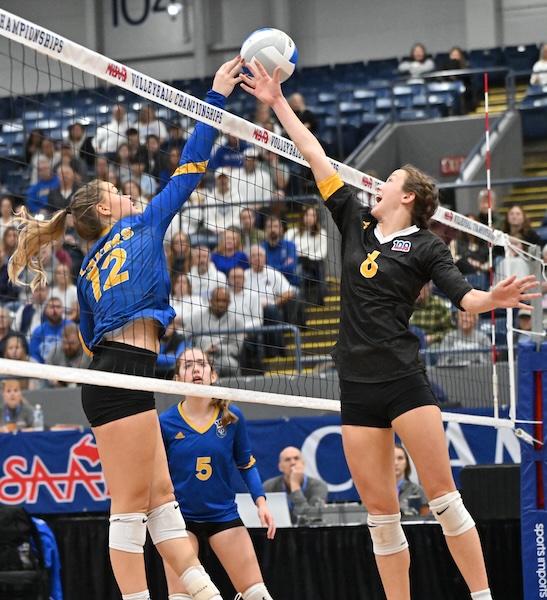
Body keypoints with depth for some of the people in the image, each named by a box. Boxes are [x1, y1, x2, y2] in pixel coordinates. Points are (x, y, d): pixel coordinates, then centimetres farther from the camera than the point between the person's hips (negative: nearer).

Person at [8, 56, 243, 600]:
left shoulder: (89, 270, 22)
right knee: (131, 507, -9)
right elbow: (190, 166, 7)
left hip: (109, 374, 8)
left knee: (161, 496, 8)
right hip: (125, 377, -8)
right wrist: (216, 97, 12)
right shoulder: (143, 224, 5)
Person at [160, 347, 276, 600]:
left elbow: (246, 464, 7)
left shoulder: (232, 417, -4)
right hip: (181, 516, -1)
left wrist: (261, 502, -4)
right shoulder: (165, 423, -8)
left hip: (224, 515, 1)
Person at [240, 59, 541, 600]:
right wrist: (279, 104, 17)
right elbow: (316, 158, 15)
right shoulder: (356, 225, 14)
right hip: (357, 388, 5)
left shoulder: (425, 247, 1)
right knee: (380, 512, 2)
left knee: (442, 495, -9)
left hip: (404, 381, -5)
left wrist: (495, 298, -32)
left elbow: (464, 297, -10)